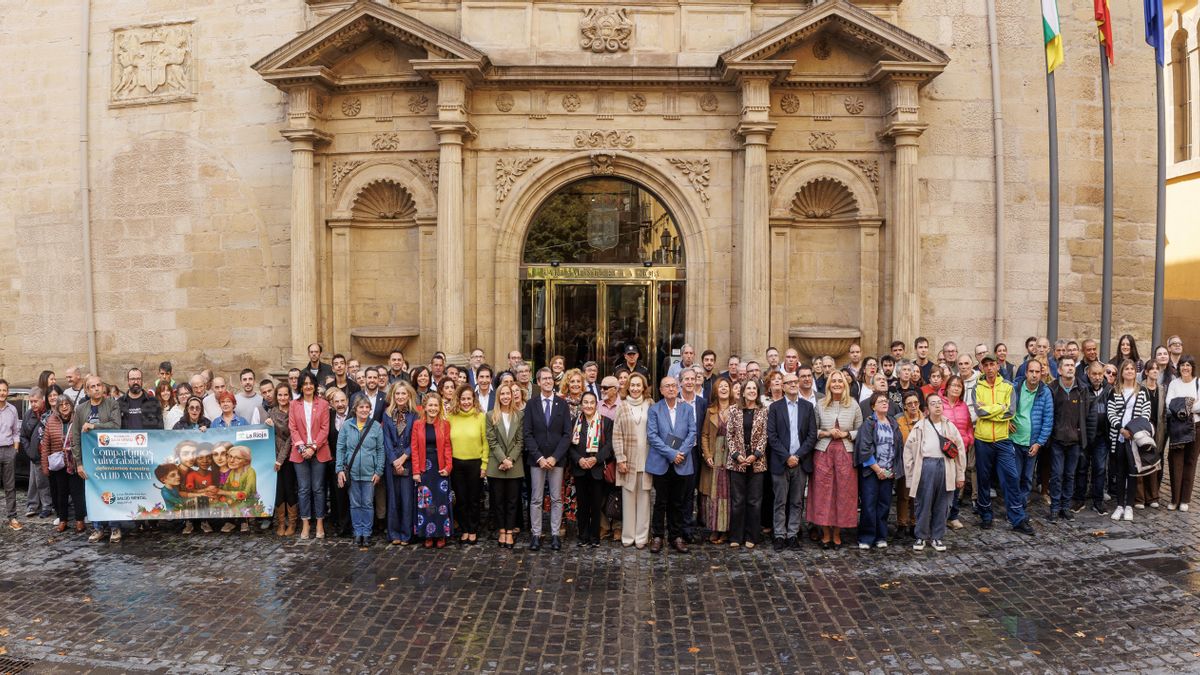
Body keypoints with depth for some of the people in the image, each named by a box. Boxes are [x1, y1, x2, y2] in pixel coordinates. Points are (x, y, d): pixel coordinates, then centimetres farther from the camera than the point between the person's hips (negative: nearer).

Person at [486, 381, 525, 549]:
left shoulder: (520, 415, 4)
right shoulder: (491, 416, 3)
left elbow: (520, 440, 0)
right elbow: (492, 441, -3)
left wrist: (511, 459, -11)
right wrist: (503, 459, -13)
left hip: (515, 465, 0)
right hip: (496, 465, 0)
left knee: (513, 499, 3)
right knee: (498, 499, 6)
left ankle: (510, 532, 9)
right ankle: (502, 531, 15)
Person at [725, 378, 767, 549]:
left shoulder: (763, 412, 3)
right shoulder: (735, 411, 4)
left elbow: (764, 436, 0)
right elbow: (729, 435, 2)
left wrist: (755, 455, -11)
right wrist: (737, 455, -9)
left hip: (757, 461, 0)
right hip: (737, 461, 0)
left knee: (754, 501, 4)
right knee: (737, 500, 3)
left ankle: (751, 537, 14)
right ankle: (736, 537, 12)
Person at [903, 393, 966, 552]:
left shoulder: (950, 426, 8)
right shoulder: (920, 427, 2)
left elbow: (960, 450, 8)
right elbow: (909, 449, 2)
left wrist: (960, 475, 6)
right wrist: (911, 474, -2)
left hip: (945, 467, 2)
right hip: (926, 466, -2)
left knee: (942, 505, 8)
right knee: (924, 504, 4)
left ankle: (937, 537, 21)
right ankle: (921, 536, 18)